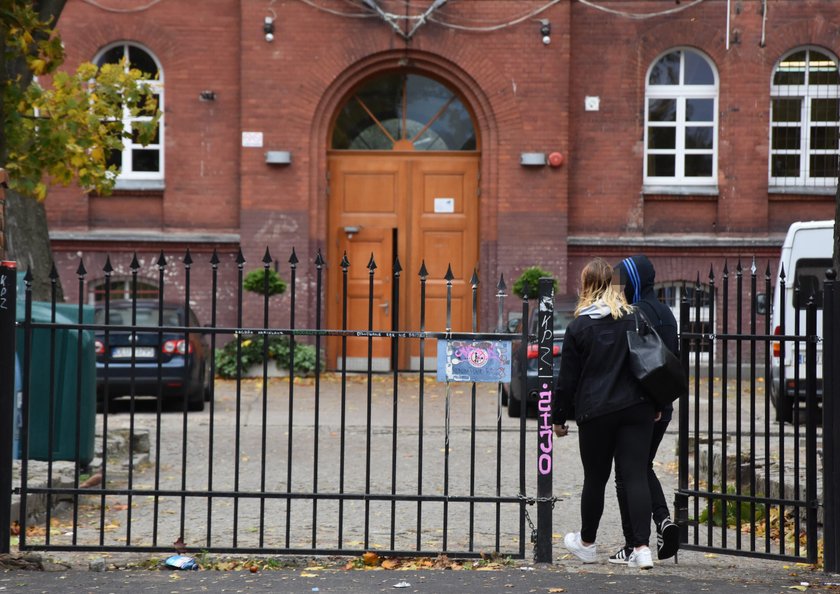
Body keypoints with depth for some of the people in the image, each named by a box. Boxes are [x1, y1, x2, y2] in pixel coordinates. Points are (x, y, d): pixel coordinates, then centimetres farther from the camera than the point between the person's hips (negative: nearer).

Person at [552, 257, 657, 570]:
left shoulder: (579, 326, -4)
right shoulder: (636, 319, 4)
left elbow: (568, 377, -1)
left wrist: (559, 417, 8)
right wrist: (655, 404, 18)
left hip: (595, 413, -2)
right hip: (636, 408, 2)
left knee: (595, 478, 11)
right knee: (636, 476, -1)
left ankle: (586, 543, 28)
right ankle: (641, 547, -10)